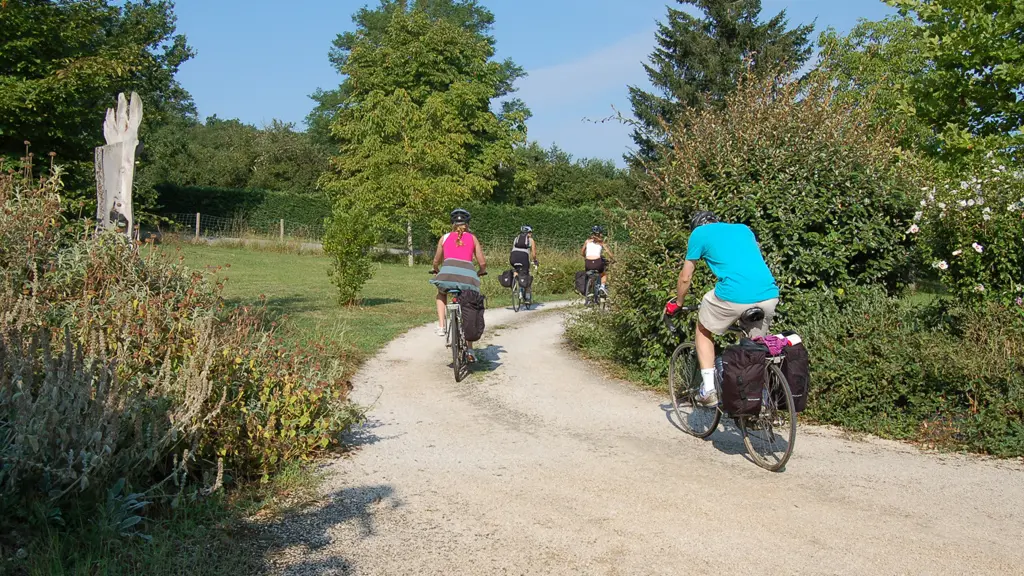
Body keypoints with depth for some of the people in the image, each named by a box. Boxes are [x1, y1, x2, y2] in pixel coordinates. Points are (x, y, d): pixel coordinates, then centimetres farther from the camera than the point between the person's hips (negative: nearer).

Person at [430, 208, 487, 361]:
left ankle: (441, 326, 16)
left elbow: (436, 261, 27)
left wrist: (437, 270, 49)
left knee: (441, 295, 34)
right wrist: (480, 273, 38)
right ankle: (470, 350, 13)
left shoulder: (445, 237, 21)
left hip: (448, 271, 0)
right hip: (468, 273, 0)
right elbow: (483, 263, 16)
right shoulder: (472, 238, 20)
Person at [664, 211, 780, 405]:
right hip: (770, 295, 4)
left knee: (703, 330, 22)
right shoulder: (744, 229, 30)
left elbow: (685, 277, 19)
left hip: (734, 296, -4)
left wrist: (677, 304, 35)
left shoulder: (699, 233, 15)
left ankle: (708, 388, 15)